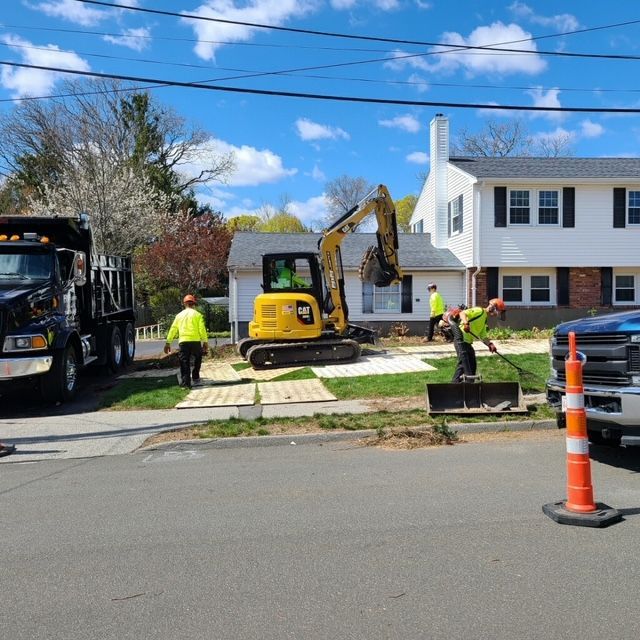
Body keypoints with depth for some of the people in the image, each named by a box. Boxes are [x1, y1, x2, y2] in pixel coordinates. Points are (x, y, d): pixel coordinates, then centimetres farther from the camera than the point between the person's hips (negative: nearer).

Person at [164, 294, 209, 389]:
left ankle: (186, 383, -1)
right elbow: (202, 329, -3)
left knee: (184, 363, 4)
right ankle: (195, 377, 21)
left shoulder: (179, 315, 12)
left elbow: (173, 330, 10)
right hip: (195, 341, -2)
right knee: (197, 359, 22)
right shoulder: (197, 314, 3)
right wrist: (205, 342, 2)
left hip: (183, 342, 2)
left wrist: (168, 343, 13)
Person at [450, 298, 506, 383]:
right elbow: (462, 313, -23)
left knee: (472, 365, 12)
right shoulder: (479, 311, -8)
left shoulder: (485, 318, 20)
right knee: (464, 363, -13)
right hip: (461, 339, -10)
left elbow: (483, 336, 16)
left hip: (467, 342, 10)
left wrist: (490, 344, -1)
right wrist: (466, 323, -40)